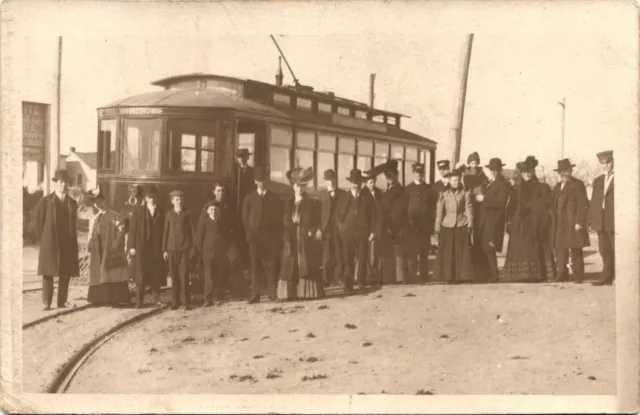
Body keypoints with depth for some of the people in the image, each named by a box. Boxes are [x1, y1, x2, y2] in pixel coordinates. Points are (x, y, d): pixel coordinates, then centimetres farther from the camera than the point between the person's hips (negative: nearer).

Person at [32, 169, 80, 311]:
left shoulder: (72, 204, 8)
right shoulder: (46, 201, -2)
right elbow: (37, 221, 3)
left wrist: (74, 245, 8)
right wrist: (42, 239, 3)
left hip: (68, 245, 3)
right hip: (50, 245, -3)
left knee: (65, 275, 2)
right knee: (48, 274, -3)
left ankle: (62, 303, 9)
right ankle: (46, 303, 1)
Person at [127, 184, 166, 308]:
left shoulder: (162, 213, 5)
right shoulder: (139, 212, 2)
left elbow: (165, 231, 4)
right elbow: (132, 229, 0)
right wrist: (131, 246, -6)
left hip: (157, 248, 1)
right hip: (141, 248, -1)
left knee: (156, 273, 4)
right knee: (141, 274, -1)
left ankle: (156, 298, 15)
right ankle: (139, 300, 5)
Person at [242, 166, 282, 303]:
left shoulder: (274, 198, 11)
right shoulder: (249, 198, 9)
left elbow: (279, 219, 10)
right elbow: (245, 218, 8)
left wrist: (277, 235, 0)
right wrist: (249, 234, -2)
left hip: (270, 236, 0)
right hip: (254, 236, 0)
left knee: (270, 265, -3)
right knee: (255, 266, -2)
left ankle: (272, 293, 1)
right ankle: (255, 295, -2)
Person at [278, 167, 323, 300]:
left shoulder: (309, 202, 5)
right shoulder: (288, 202, 13)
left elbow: (315, 220, 2)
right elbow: (285, 221, 12)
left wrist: (311, 231, -11)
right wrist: (286, 235, 1)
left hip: (304, 237, -3)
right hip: (291, 237, 3)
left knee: (306, 263, -5)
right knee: (290, 263, -1)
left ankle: (308, 291, -1)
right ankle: (289, 292, 0)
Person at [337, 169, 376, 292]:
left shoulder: (368, 197, 5)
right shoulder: (345, 198, 8)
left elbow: (373, 215, 3)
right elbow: (339, 214, 14)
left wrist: (372, 231, -2)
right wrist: (341, 226, 1)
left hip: (363, 232, 0)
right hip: (348, 232, 0)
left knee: (362, 258, 2)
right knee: (348, 260, -4)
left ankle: (362, 282, 17)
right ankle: (348, 285, -3)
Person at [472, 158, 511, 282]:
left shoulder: (504, 184, -6)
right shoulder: (487, 183, 21)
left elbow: (501, 202, -17)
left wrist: (484, 199, -16)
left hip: (492, 223, -8)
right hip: (482, 223, 8)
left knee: (489, 250, -9)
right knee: (478, 251, 6)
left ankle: (493, 277, 0)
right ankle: (481, 277, 13)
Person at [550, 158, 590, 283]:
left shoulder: (577, 184, -2)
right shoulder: (557, 187, 20)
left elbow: (583, 204, -9)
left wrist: (579, 222, -16)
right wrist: (553, 224, 11)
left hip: (573, 224, -6)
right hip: (559, 225, 6)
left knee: (575, 251, -5)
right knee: (560, 251, 6)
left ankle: (579, 277, 0)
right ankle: (562, 276, 12)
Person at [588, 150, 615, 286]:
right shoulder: (598, 181, 18)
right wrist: (592, 220, 9)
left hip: (615, 221, -6)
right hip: (601, 222, 6)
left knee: (617, 251, -6)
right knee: (605, 252, 6)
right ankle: (607, 278, 10)